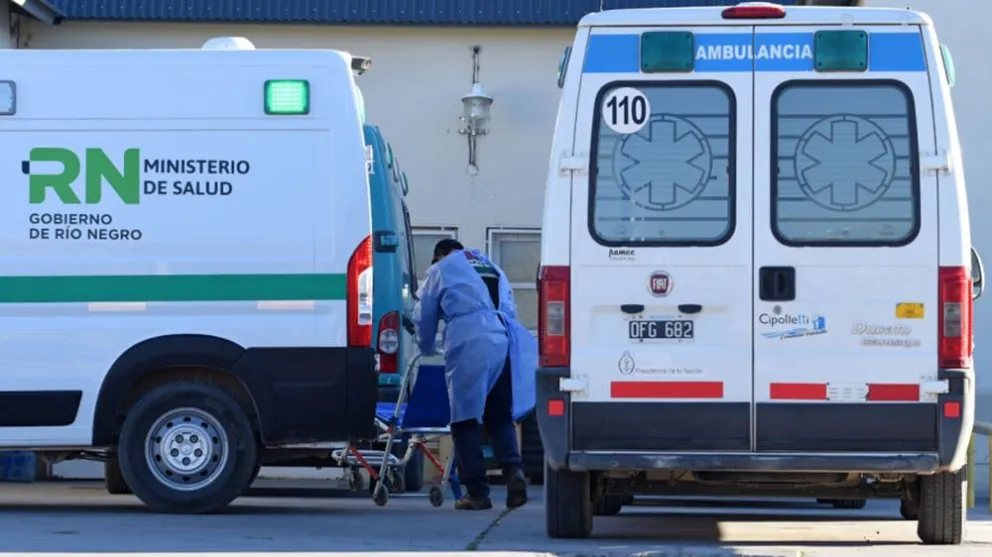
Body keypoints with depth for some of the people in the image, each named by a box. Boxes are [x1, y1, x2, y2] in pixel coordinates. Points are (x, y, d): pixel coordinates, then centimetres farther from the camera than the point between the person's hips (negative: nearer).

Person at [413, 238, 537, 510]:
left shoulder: (441, 270, 20)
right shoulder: (494, 269, 32)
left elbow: (424, 318, 26)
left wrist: (426, 350, 43)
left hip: (469, 342, -4)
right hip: (506, 339, 4)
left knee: (466, 419, 2)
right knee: (500, 417, 11)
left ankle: (477, 492, -1)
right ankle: (513, 467, -15)